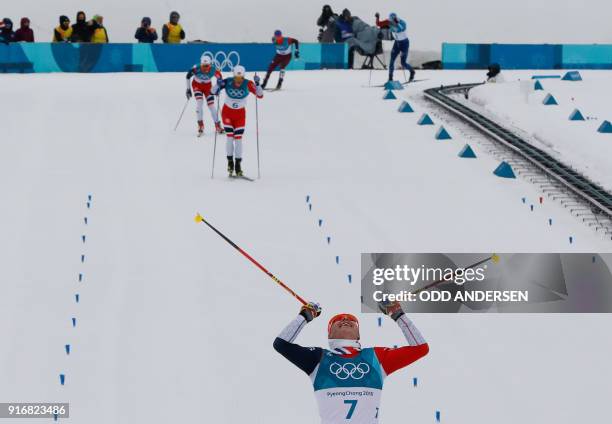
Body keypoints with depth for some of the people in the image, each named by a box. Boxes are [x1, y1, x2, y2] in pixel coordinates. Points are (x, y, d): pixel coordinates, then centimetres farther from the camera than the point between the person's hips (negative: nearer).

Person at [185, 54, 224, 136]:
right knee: (199, 102, -20)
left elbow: (219, 78, -10)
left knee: (211, 105, -2)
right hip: (197, 85, -1)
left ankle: (217, 126, 14)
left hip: (208, 86, 1)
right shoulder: (196, 69, -32)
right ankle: (200, 125, -9)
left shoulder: (214, 69, -30)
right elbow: (188, 76, -15)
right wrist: (188, 89, -11)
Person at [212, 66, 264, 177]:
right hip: (227, 112, 0)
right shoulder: (227, 82, -20)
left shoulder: (248, 84, -20)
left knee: (238, 139, -3)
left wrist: (257, 84, -40)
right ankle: (230, 162, 7)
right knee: (230, 137, -8)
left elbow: (260, 96, -25)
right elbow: (214, 92, -11)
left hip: (240, 114, 0)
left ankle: (238, 165, 5)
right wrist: (218, 85, -32)